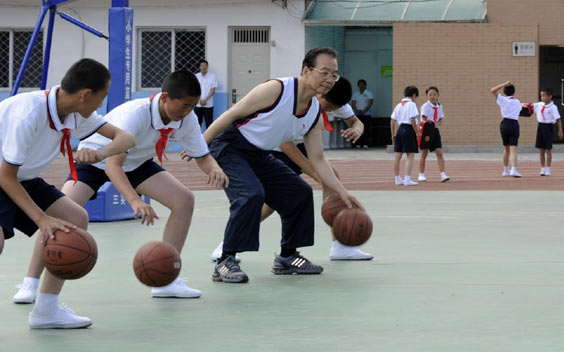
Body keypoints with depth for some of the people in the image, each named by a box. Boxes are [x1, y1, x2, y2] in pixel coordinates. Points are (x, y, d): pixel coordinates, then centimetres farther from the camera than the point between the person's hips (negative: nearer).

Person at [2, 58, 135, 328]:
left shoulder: (75, 113, -7)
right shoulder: (28, 113, -31)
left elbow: (125, 138, -8)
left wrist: (101, 153, -30)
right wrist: (42, 219, -30)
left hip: (23, 179, 9)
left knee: (76, 219, -1)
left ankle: (46, 309, 6)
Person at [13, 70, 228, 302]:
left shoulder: (187, 120, -21)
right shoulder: (135, 114, -40)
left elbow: (202, 156, -6)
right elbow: (112, 165, -46)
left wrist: (214, 169, -32)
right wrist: (135, 201, -61)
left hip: (136, 163, 6)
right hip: (95, 158, -6)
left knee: (184, 200, -12)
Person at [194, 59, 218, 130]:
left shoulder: (212, 76, -1)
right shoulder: (196, 76, 4)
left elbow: (212, 90, -4)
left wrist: (205, 100, -13)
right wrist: (200, 100, -10)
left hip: (208, 105, -2)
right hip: (197, 105, 2)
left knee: (209, 122, -2)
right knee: (197, 122, 5)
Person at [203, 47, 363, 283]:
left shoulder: (315, 114, 0)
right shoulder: (276, 90, -23)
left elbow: (317, 160, 6)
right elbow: (232, 114, -18)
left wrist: (342, 193, -4)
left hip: (260, 157, 9)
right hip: (229, 148, -9)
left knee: (300, 193, 9)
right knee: (251, 194, -30)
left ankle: (287, 257, 23)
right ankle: (225, 263, -23)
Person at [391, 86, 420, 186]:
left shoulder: (399, 105, 12)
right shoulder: (411, 105, -8)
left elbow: (392, 121, 12)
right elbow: (412, 120, -16)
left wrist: (393, 134, 18)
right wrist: (417, 132, -9)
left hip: (399, 129, 7)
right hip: (409, 130, -7)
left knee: (397, 155, 10)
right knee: (410, 156, -5)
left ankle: (398, 179, 19)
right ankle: (407, 179, -12)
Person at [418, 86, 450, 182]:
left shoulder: (439, 106, 7)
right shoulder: (425, 106, -7)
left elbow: (441, 120, 9)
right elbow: (424, 119, -13)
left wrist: (437, 124, -12)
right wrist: (427, 123, -32)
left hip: (435, 131, 4)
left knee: (439, 153, -5)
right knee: (424, 153, 4)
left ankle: (443, 175, -8)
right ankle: (421, 175, 14)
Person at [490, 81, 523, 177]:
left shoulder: (503, 100, 1)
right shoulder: (517, 102, 12)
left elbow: (492, 91, -4)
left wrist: (504, 84, -2)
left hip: (505, 124, 0)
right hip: (515, 124, 0)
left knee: (506, 148, 16)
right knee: (513, 149, -8)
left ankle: (506, 170, 23)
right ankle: (513, 169, -26)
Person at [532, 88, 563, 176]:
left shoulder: (553, 107, -12)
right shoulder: (539, 104, 7)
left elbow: (558, 119, -14)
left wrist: (560, 131, -18)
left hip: (548, 127, -6)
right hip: (540, 126, 6)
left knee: (548, 150, 0)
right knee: (541, 150, 8)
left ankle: (548, 169, 6)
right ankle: (542, 169, 14)